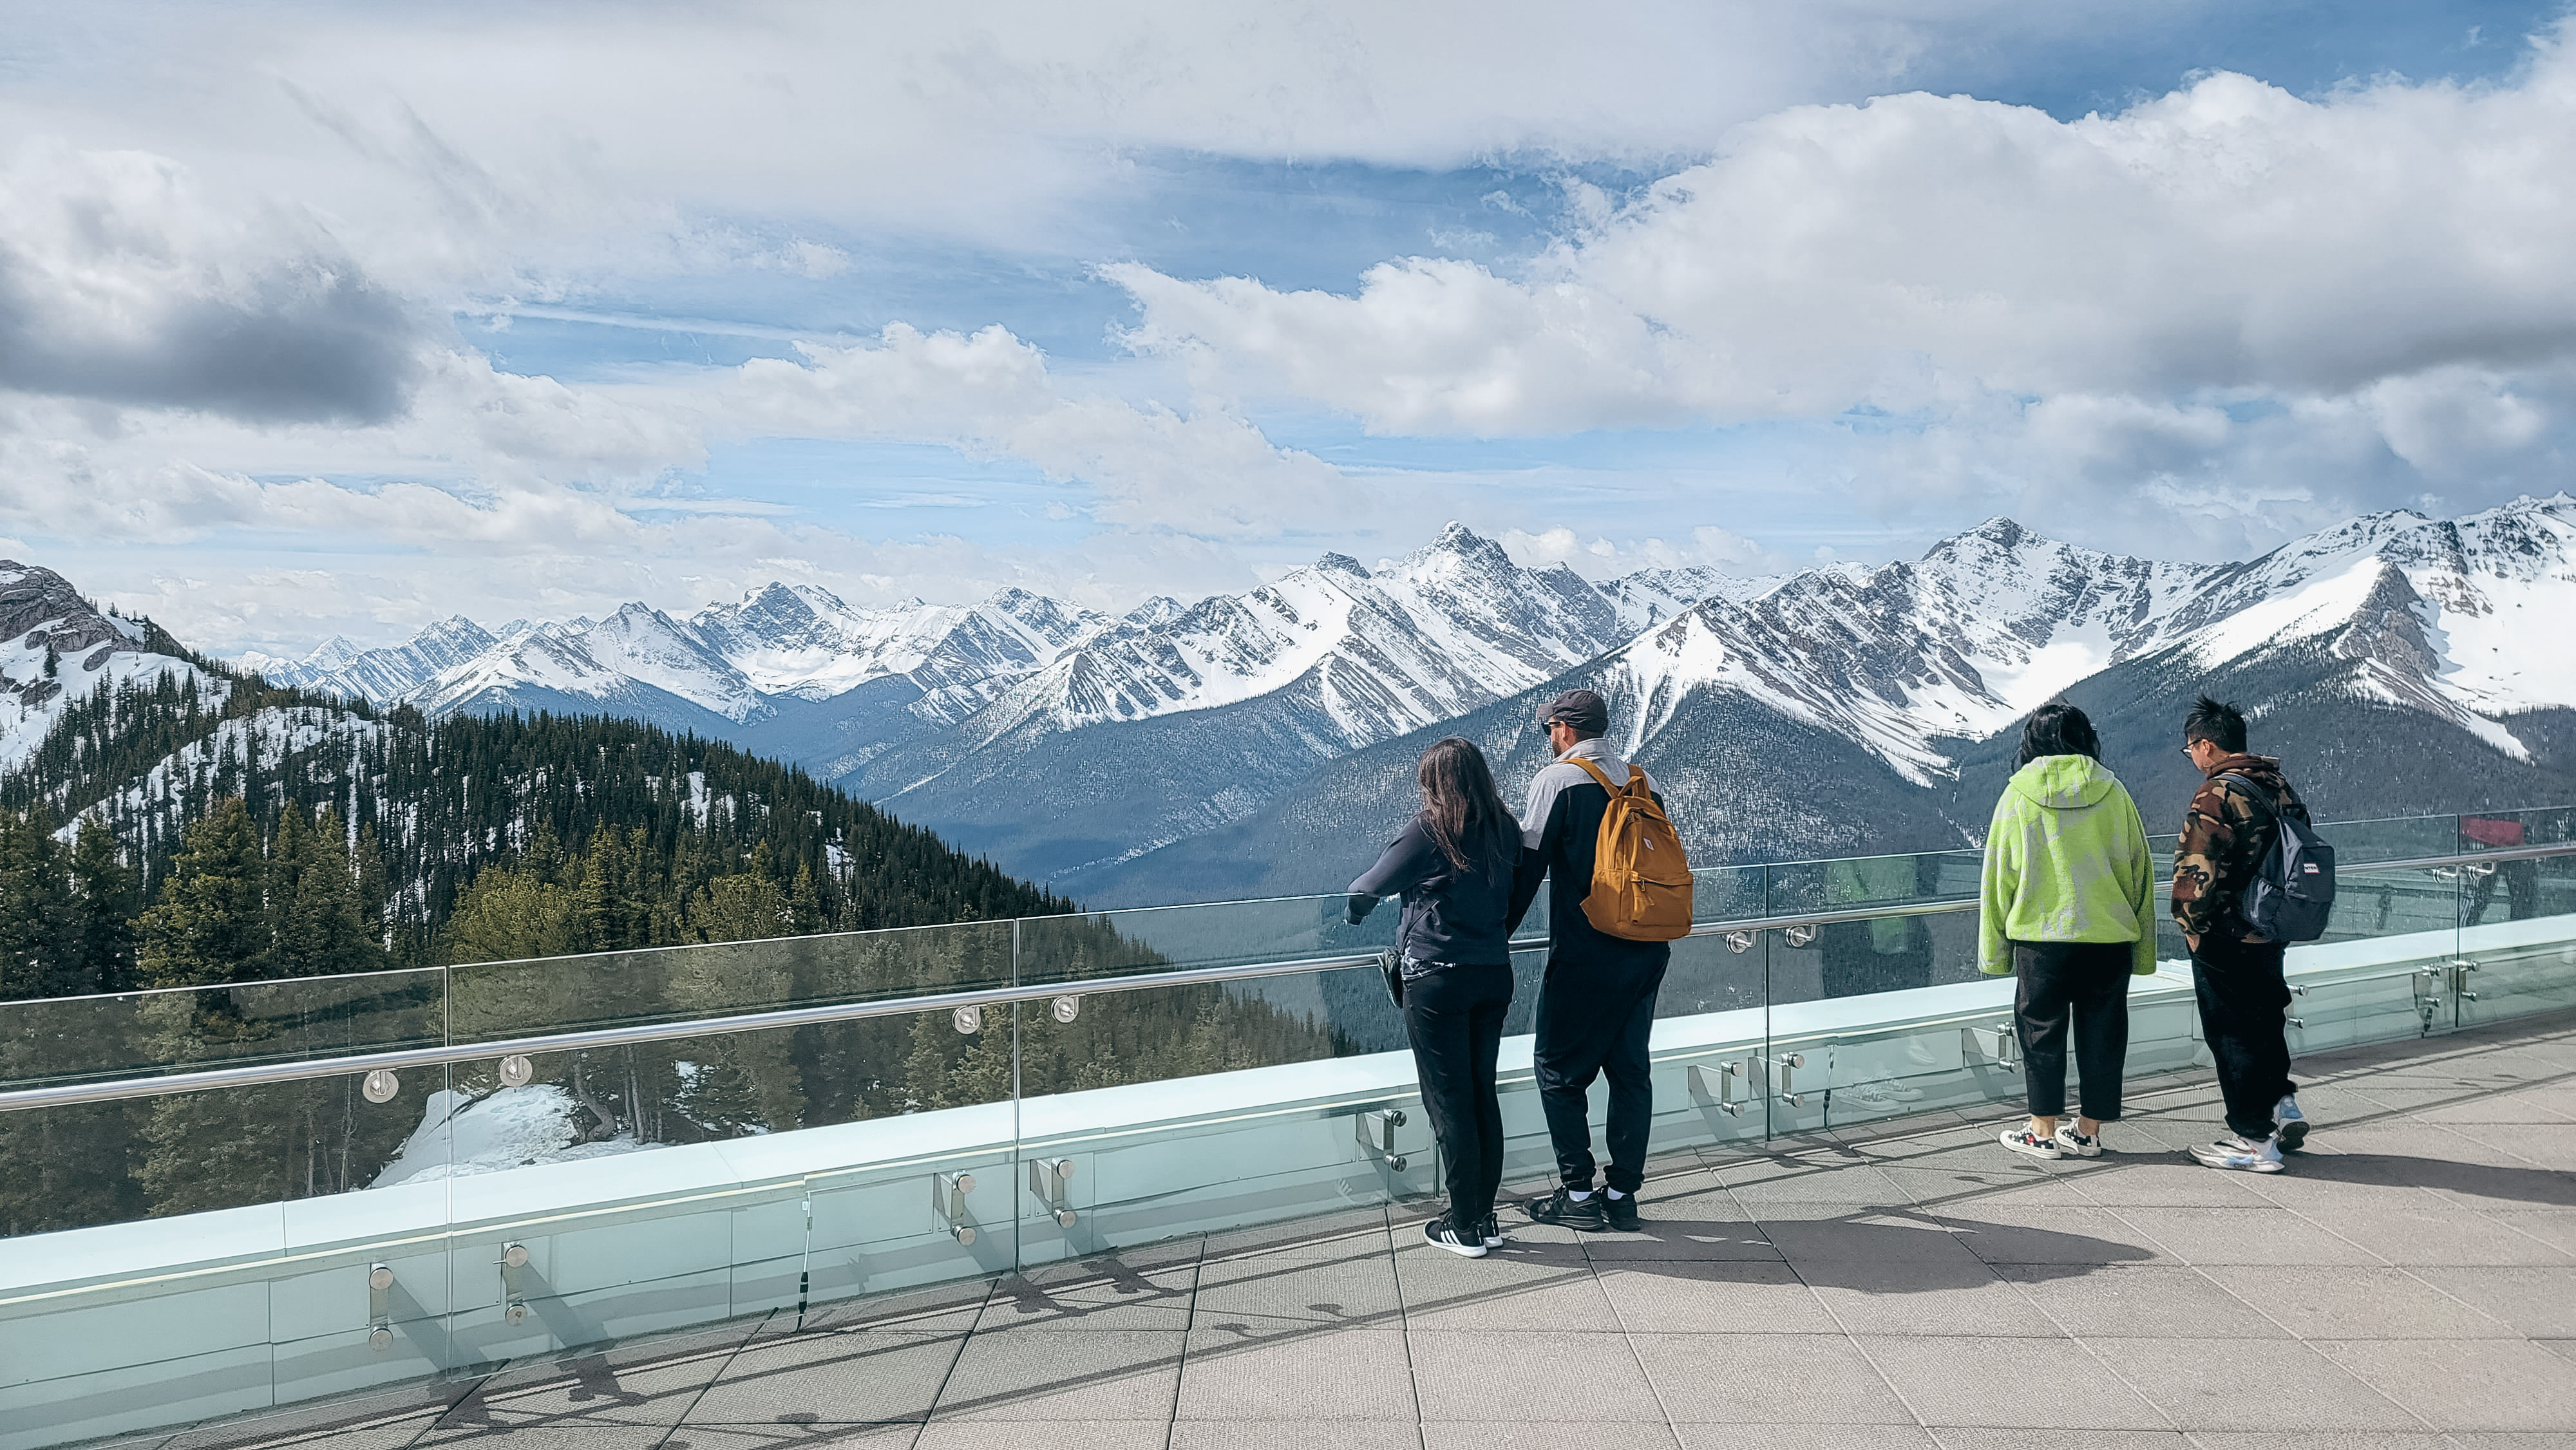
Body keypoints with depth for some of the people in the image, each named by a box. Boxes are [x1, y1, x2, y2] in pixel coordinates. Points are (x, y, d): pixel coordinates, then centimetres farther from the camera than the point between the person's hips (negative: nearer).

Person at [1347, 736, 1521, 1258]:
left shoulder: (1428, 829, -12)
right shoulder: (1505, 829, 4)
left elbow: (1372, 886, -2)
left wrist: (1352, 911, 19)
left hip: (1437, 979, -6)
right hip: (1494, 974, 6)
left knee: (1448, 1100, 2)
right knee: (1483, 1093, 15)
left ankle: (1465, 1228, 9)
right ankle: (1486, 1218, 21)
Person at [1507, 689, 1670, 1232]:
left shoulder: (1558, 779, -8)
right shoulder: (1643, 784, 10)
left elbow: (1528, 865, -10)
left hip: (1584, 956, -6)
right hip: (1646, 953, 6)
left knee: (1559, 1070, 6)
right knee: (1630, 1071, 12)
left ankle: (1578, 1195, 8)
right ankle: (1622, 1195, 17)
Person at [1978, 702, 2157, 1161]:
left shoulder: (2018, 795, -4)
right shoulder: (2112, 792, 1)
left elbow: (1999, 874, -1)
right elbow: (2139, 871, 6)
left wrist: (1995, 949, 7)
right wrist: (2142, 950, 14)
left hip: (2040, 936, -2)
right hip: (2109, 935, 2)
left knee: (2042, 1031, 9)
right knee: (2101, 1032, 12)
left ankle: (2044, 1132, 15)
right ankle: (2089, 1132, 19)